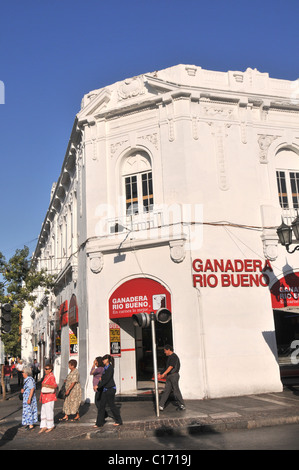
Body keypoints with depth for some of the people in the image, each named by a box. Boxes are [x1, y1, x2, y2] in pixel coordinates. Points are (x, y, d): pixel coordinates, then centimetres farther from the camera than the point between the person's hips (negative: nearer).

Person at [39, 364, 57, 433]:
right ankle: (44, 426, 15)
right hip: (45, 397, 9)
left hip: (50, 397, -9)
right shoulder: (46, 376, 12)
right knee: (43, 411, 9)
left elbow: (55, 386, -24)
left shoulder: (51, 377, -15)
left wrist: (46, 385, -31)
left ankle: (51, 426, 11)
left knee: (49, 411, -1)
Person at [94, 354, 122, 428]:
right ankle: (99, 423, 10)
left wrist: (98, 386, -17)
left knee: (111, 405, 1)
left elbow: (107, 379, -20)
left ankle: (119, 421, 16)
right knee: (101, 405, 5)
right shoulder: (105, 368, 12)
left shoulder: (110, 368, -15)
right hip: (105, 389, 9)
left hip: (110, 389, -9)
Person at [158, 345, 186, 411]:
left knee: (176, 390, -4)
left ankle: (182, 405, 5)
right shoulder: (169, 357, 18)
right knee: (166, 391, 4)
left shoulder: (173, 356, -11)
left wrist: (163, 374, -21)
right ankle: (161, 406, 2)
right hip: (169, 376, 9)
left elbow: (171, 367, -18)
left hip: (174, 375, -9)